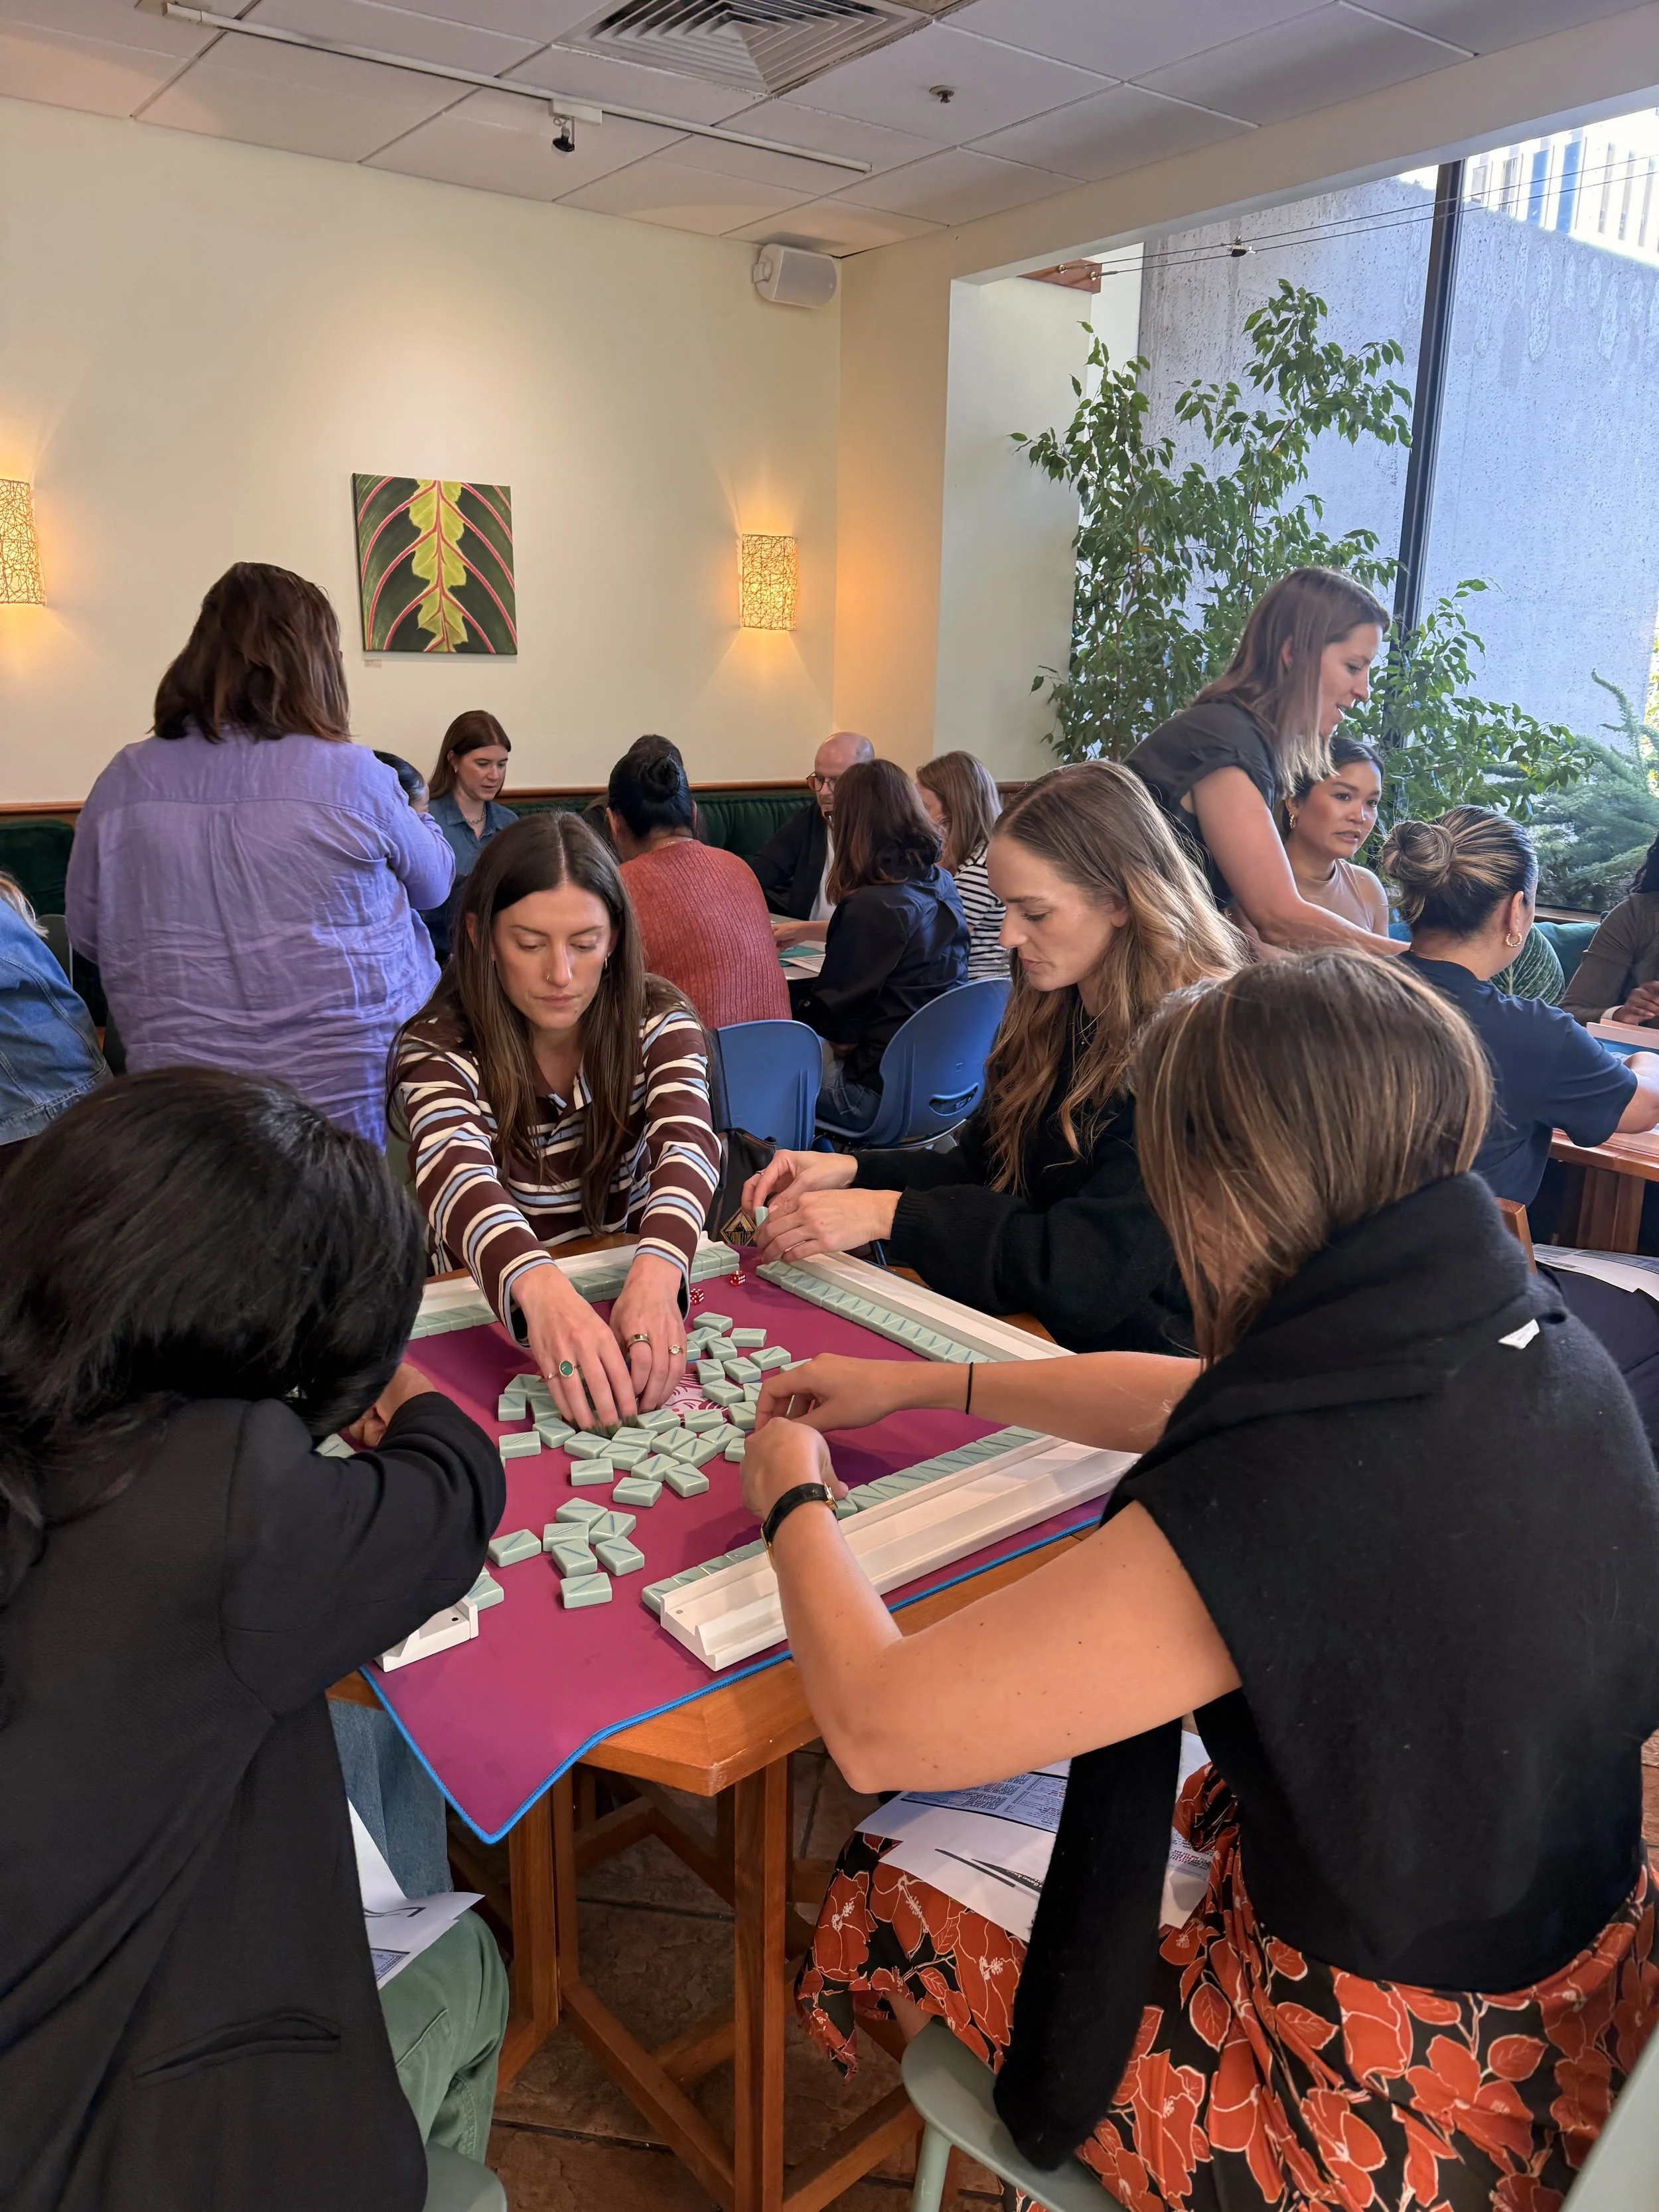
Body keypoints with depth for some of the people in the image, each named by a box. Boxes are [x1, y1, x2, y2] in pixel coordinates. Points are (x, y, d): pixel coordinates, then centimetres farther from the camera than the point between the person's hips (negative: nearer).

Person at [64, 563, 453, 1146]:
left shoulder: (125, 782, -5)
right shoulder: (350, 776, -13)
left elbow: (87, 934, 7)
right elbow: (435, 881, 6)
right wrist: (413, 813, 29)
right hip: (351, 1092, -2)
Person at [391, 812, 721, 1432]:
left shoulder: (657, 1019, -4)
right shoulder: (437, 1049, -11)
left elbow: (687, 1144, -21)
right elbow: (459, 1174, -29)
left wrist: (655, 1276, -43)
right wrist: (541, 1287, -51)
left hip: (632, 1292, 1)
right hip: (490, 1312, 0)